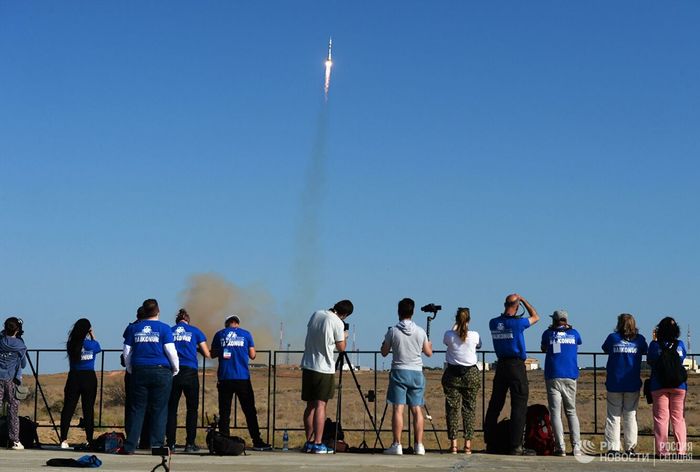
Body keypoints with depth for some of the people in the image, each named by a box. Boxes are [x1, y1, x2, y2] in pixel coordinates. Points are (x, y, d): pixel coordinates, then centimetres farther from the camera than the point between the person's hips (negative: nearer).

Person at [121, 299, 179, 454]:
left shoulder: (133, 328, 9)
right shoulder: (164, 328, -1)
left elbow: (127, 353, 11)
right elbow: (171, 352, -4)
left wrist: (131, 371, 21)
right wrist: (175, 370, 10)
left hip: (139, 372, 3)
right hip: (161, 372, -3)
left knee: (137, 409, 5)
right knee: (159, 409, 1)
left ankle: (129, 446, 3)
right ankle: (157, 445, -1)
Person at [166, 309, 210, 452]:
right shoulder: (195, 331, 8)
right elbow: (208, 355, 7)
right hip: (190, 372, -2)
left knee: (171, 408, 8)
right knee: (192, 409, 7)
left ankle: (170, 443, 4)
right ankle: (190, 443, 2)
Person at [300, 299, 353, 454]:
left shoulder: (316, 314, 6)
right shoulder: (337, 323, -12)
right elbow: (341, 348, -4)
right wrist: (345, 335, 15)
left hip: (308, 365, 6)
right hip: (324, 368, -6)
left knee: (310, 405, 10)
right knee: (320, 405, -4)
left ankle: (309, 442, 13)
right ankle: (318, 444, -7)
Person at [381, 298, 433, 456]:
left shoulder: (393, 331, -5)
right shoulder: (421, 332, 2)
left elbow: (384, 352, 5)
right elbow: (429, 352, 12)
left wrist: (386, 341, 24)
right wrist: (430, 343, 33)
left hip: (399, 372, -2)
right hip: (417, 372, 2)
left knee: (398, 409, -3)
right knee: (417, 409, 6)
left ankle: (397, 445, -8)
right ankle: (419, 445, 4)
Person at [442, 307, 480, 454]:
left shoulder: (449, 335, -7)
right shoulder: (474, 335, -6)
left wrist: (455, 326, 27)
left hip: (452, 374, 0)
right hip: (471, 374, 0)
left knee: (452, 408, 4)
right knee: (469, 409, 6)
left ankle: (453, 443, 0)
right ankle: (468, 444, 4)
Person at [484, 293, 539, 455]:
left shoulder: (493, 323, 2)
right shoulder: (517, 323, -13)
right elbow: (535, 317, 5)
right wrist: (523, 300, 11)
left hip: (501, 366, 6)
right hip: (516, 366, -6)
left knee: (495, 404, 11)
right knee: (519, 405, -5)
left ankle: (491, 443, 16)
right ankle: (515, 446, -9)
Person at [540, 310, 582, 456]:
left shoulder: (548, 333, 5)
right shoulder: (573, 333, 9)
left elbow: (543, 348, 25)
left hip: (553, 377, -2)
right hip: (570, 377, 2)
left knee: (555, 412, -3)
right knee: (571, 412, 10)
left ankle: (560, 447, -13)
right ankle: (576, 447, -2)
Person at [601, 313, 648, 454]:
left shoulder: (613, 338, -2)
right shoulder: (639, 339, 0)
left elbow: (605, 350, 14)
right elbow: (645, 351, 16)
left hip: (614, 383, -1)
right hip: (633, 384, 1)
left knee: (613, 416, 2)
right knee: (630, 416, 9)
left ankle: (613, 448, -3)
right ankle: (630, 448, 8)